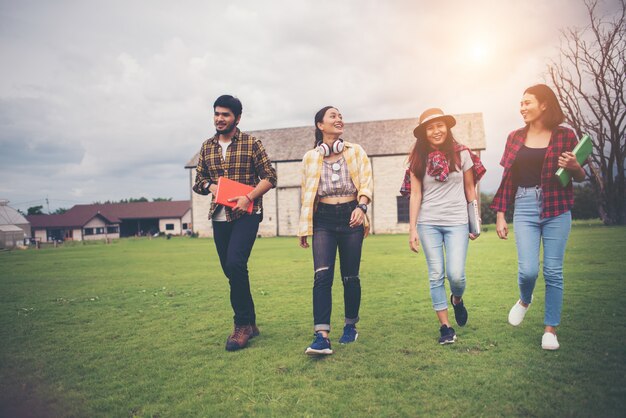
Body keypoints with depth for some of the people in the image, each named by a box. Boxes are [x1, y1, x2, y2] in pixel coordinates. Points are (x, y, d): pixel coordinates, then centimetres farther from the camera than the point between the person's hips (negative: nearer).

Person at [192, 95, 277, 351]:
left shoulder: (251, 144, -2)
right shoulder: (207, 147, 12)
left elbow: (270, 177, -4)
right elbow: (198, 181, 16)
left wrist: (248, 197, -17)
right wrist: (211, 187, -7)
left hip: (246, 214, -5)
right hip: (219, 217, 5)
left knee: (235, 264, -21)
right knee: (230, 270, 8)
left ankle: (243, 324, -5)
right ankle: (249, 323, 23)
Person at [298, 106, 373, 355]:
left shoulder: (356, 151, 8)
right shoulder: (310, 157, 9)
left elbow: (366, 182, -1)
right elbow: (306, 194, 13)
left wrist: (361, 207, -20)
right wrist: (304, 228, 12)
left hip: (350, 216, 0)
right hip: (323, 219, 0)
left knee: (350, 276, 6)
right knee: (322, 275, -14)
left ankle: (351, 326, 26)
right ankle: (322, 336, -17)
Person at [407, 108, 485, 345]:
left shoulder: (462, 154, 2)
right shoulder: (419, 159, 4)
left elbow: (470, 189, 8)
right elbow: (415, 195, 2)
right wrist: (412, 229, -2)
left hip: (457, 222, -1)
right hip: (428, 223, 1)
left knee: (456, 274, -8)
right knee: (436, 276, 2)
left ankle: (457, 299, 28)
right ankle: (445, 326, 13)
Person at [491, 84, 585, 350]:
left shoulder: (564, 136, 2)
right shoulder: (515, 138, 9)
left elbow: (580, 177, 10)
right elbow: (508, 179, 10)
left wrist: (574, 167, -14)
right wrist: (500, 215, 6)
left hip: (557, 210, -1)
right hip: (525, 209, 1)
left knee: (553, 271, 2)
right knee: (528, 269, -9)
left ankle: (550, 329, 17)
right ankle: (524, 300, 25)